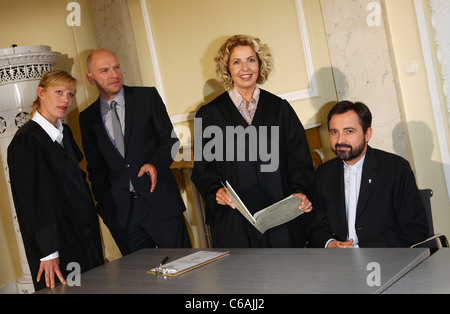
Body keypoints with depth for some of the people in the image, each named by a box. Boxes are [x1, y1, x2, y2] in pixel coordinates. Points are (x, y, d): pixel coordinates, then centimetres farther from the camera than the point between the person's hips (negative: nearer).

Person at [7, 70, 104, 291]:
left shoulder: (65, 132, 10)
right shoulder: (26, 141, -15)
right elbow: (32, 201, -18)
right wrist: (49, 253, -20)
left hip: (84, 237, 8)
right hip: (58, 245, -8)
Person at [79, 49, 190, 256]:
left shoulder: (148, 97, 4)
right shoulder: (87, 118, 10)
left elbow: (170, 139, 4)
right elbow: (95, 167, 14)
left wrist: (156, 164, -15)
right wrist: (102, 205, 6)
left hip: (159, 202, -1)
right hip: (120, 213, 2)